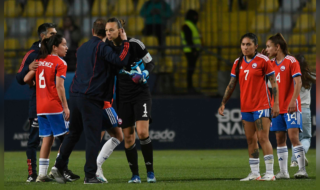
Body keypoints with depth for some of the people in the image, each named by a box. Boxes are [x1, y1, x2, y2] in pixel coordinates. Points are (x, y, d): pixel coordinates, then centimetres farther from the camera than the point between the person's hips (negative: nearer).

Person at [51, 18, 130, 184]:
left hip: (75, 95, 7)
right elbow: (121, 60, -18)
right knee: (92, 137, -4)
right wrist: (125, 41, -7)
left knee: (73, 133, 17)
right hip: (91, 98, -7)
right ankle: (90, 175, -5)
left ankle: (59, 166, 11)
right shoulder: (101, 47, -7)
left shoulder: (82, 48, 18)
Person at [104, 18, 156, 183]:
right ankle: (135, 175, 11)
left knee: (142, 132, -16)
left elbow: (151, 64, -1)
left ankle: (150, 172, -4)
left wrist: (144, 74, -21)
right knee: (128, 137, 2)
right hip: (123, 96, 4)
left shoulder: (134, 44, -11)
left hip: (141, 93, -4)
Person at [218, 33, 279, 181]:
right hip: (245, 107, 6)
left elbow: (274, 82, -6)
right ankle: (254, 173, 12)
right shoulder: (238, 63, 9)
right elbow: (231, 84, 14)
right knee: (251, 140, 7)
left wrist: (276, 103, -12)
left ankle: (270, 173, -8)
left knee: (263, 138, -10)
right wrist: (223, 103, 8)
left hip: (262, 106, -6)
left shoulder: (263, 60, -6)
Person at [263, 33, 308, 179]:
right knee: (280, 139, 4)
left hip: (291, 107, -7)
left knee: (293, 137, -13)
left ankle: (302, 169, -11)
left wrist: (293, 101, -22)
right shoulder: (271, 64, 14)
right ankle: (283, 172, 6)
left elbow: (298, 82, -13)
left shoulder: (291, 61, -6)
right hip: (277, 107, 7)